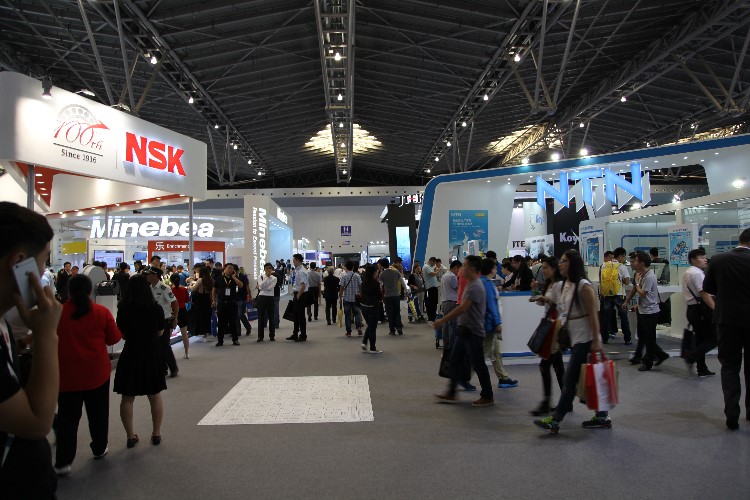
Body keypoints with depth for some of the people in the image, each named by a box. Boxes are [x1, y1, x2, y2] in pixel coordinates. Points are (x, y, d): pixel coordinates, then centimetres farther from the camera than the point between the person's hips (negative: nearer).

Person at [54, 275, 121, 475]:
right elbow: (114, 338, -2)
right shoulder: (102, 312, -10)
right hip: (97, 373, 0)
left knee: (67, 417, 7)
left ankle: (63, 461, 7)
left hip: (67, 374, 0)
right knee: (98, 413, 17)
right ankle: (99, 448, 31)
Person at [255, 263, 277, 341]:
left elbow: (270, 288, -12)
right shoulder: (260, 277, 4)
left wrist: (259, 287, -8)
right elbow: (261, 286, -14)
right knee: (261, 317, 2)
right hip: (261, 297, 0)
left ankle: (272, 335, 15)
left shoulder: (274, 278, 3)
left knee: (271, 317, 5)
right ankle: (260, 336, 10)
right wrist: (267, 277, -14)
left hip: (270, 298, 0)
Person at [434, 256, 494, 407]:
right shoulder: (470, 284, 12)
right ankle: (451, 394, 19)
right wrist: (446, 320, 17)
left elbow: (462, 308, -26)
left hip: (473, 332, -10)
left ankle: (488, 397, 14)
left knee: (478, 365, 1)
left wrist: (442, 320, -22)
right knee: (455, 361, 12)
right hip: (464, 330, 10)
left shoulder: (475, 287, -20)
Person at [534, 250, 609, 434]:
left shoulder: (584, 286, -15)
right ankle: (602, 417, 23)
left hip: (585, 339, -8)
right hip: (575, 339, 9)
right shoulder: (565, 285, 10)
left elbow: (593, 315, -17)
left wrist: (596, 340, -19)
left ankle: (555, 421, -2)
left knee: (570, 379, -6)